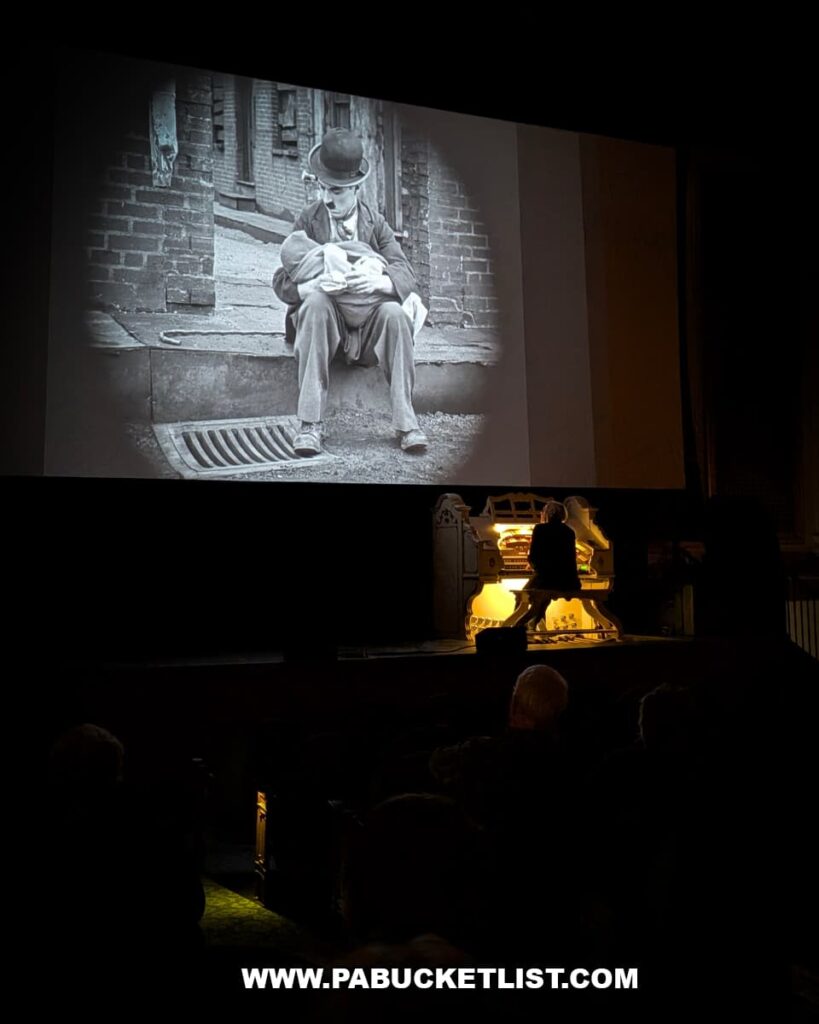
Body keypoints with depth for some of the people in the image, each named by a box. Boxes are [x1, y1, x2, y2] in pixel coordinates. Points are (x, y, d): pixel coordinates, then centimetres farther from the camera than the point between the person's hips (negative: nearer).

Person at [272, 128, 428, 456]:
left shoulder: (376, 224, 6)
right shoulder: (308, 220, 4)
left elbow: (407, 276, -6)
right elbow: (282, 281, -3)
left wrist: (377, 281, -30)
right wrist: (313, 286, -27)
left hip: (367, 326, 1)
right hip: (323, 319, 0)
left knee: (393, 311, -30)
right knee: (316, 301, -33)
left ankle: (406, 422, -29)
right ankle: (310, 424, -38)